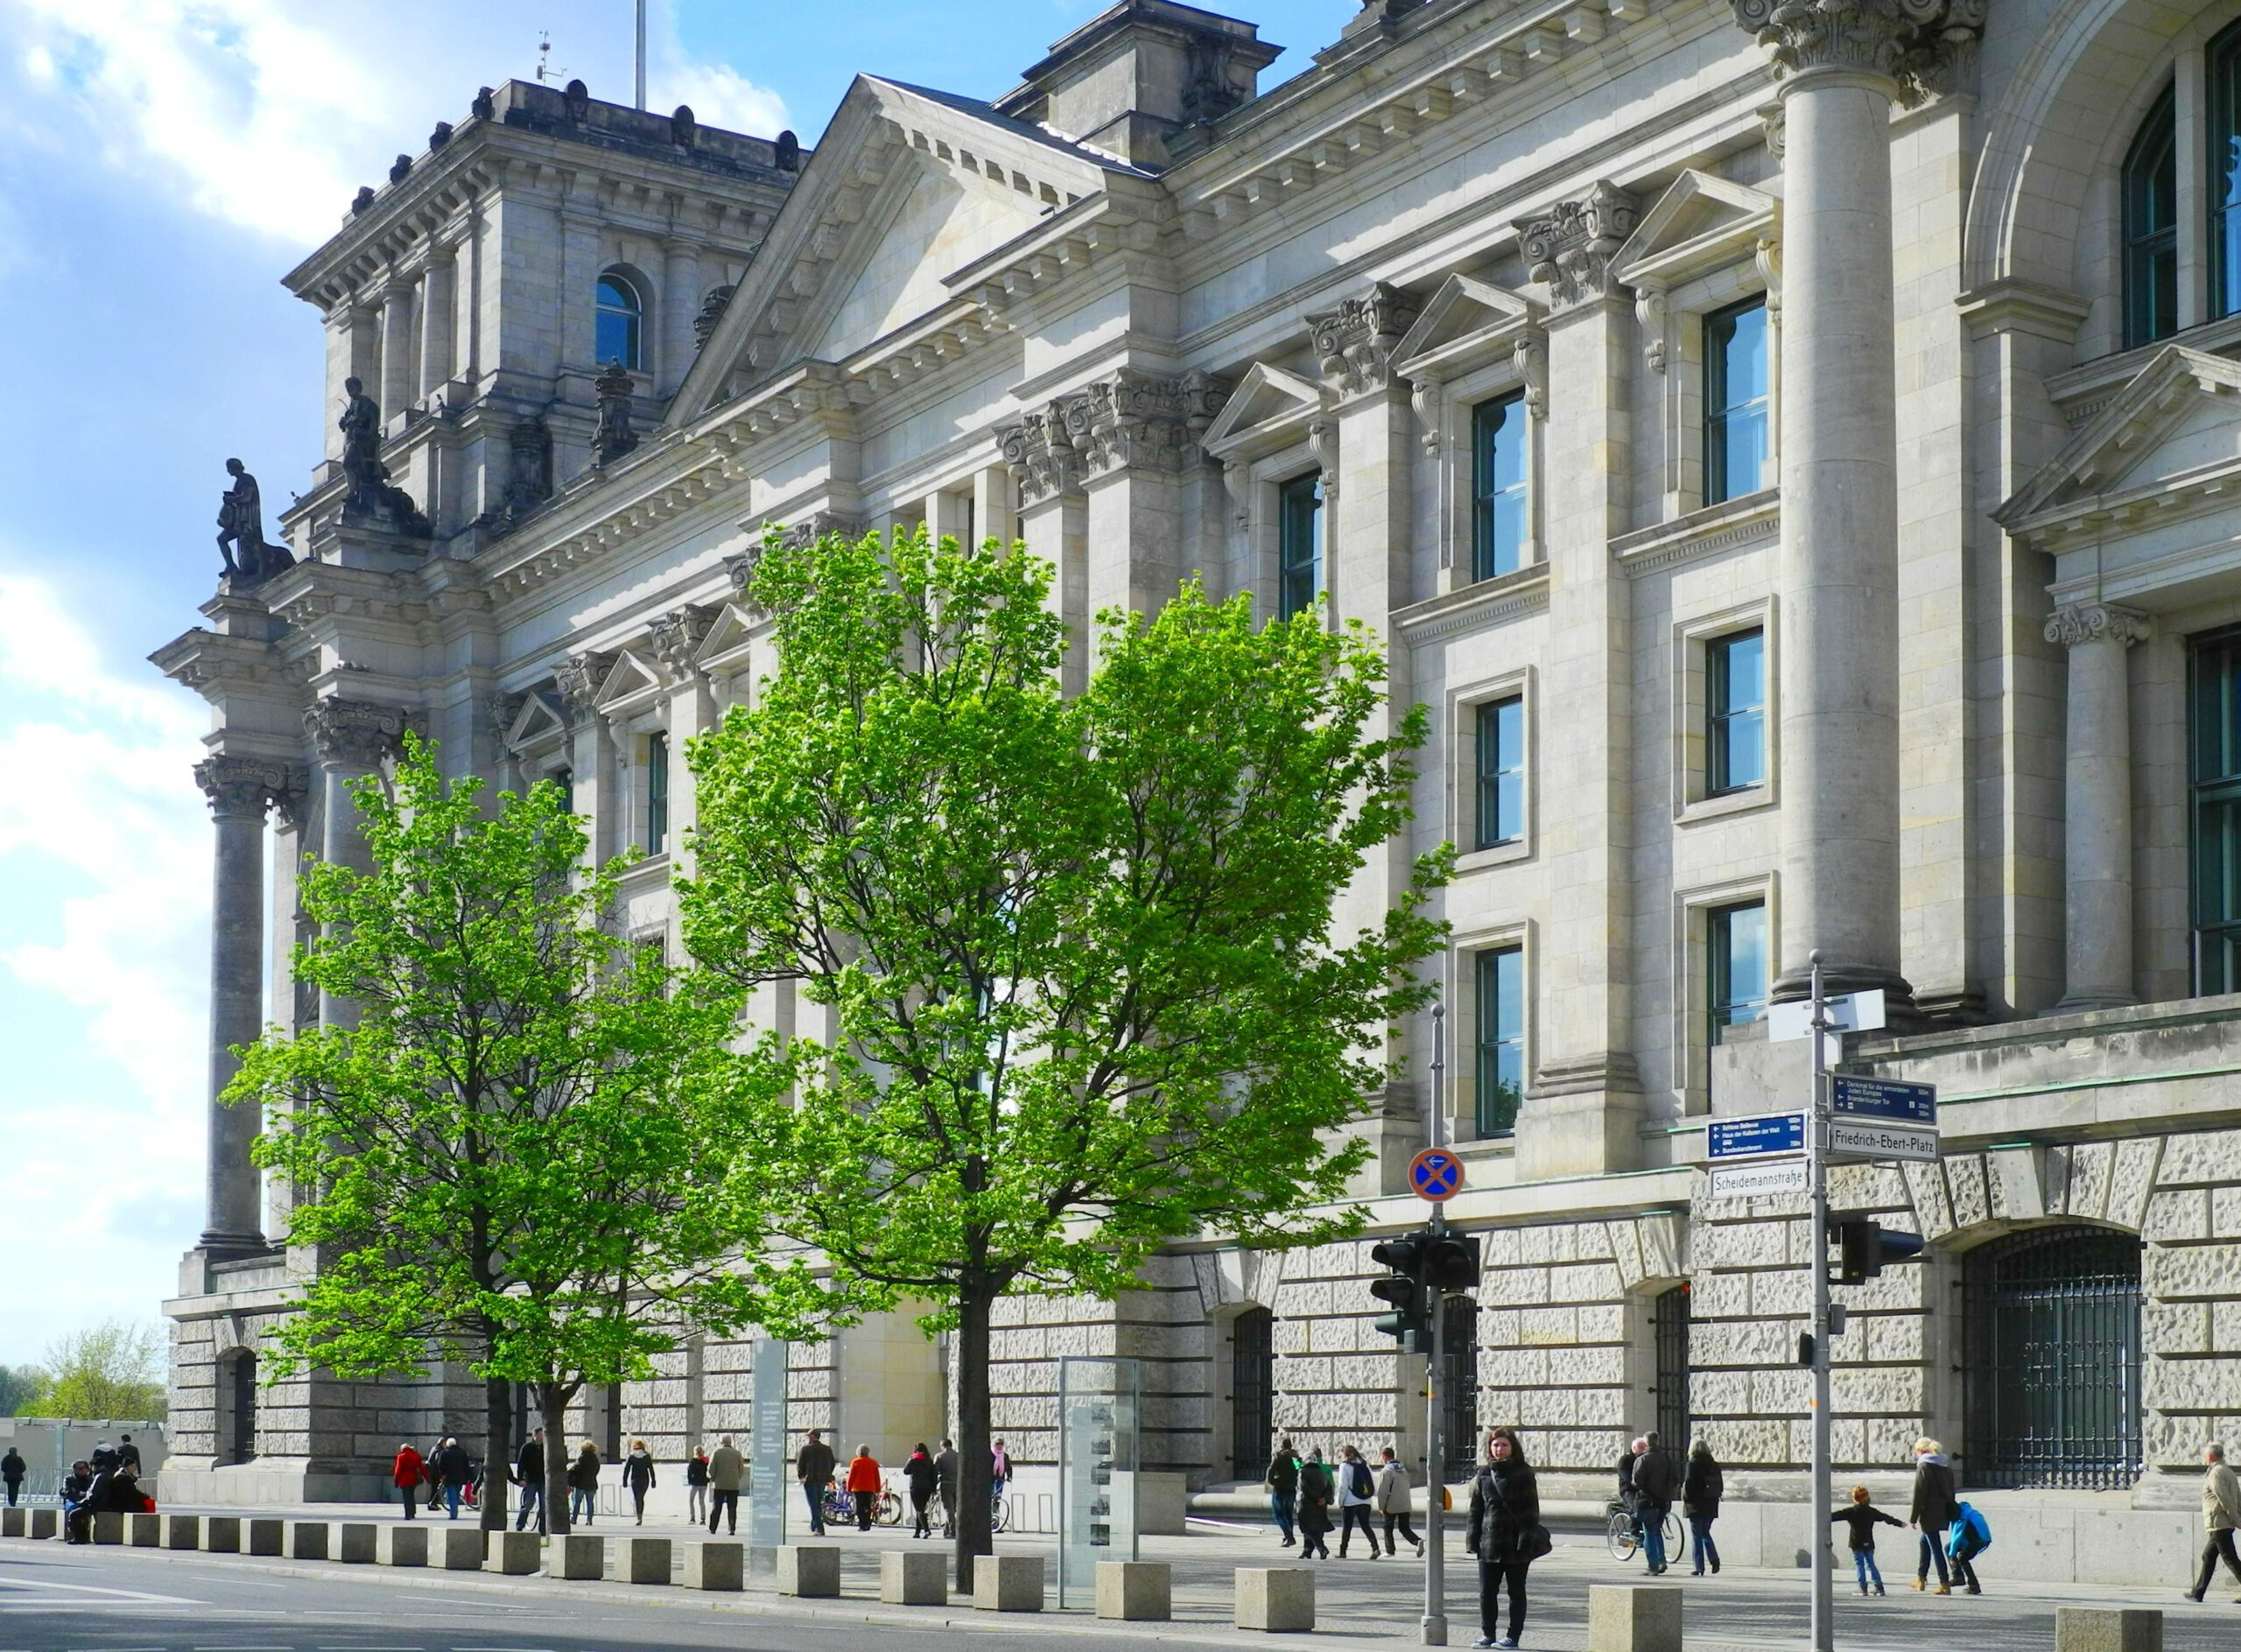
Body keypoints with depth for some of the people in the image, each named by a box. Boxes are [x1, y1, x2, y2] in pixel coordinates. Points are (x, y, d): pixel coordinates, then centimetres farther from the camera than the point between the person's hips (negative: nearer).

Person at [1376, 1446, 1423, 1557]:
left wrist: (1381, 1506, -7)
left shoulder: (1385, 1471, -11)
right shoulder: (1403, 1469, 13)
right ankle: (1418, 1541, -15)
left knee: (1388, 1528, 11)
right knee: (1404, 1528, 9)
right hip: (1405, 1505, 6)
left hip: (1391, 1506, -6)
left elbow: (1382, 1491, -15)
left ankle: (1389, 1550, 12)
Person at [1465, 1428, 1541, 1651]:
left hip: (1515, 1543, -4)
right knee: (1486, 1591, 6)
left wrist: (1526, 1540, -13)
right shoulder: (1484, 1474, 9)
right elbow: (1476, 1508, 12)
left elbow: (1531, 1510, -5)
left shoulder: (1523, 1474, -3)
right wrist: (1472, 1539, 5)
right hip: (1489, 1542, 4)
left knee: (1516, 1591, 6)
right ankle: (1487, 1633, 15)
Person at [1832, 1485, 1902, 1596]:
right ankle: (1879, 1586, 7)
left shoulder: (1851, 1511, -5)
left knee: (1859, 1565, -1)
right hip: (1869, 1543, 4)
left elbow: (1838, 1515, -13)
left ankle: (1863, 1588, -9)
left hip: (1857, 1543, -4)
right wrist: (1900, 1523, 31)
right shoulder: (1871, 1511, 7)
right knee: (1870, 1564, 12)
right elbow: (1886, 1518, 18)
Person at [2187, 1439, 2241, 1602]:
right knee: (2208, 1556, 16)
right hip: (2226, 1523, 10)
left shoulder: (2216, 1473, -14)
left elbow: (2225, 1499, -20)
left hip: (2218, 1523, -10)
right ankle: (2198, 1592, 21)